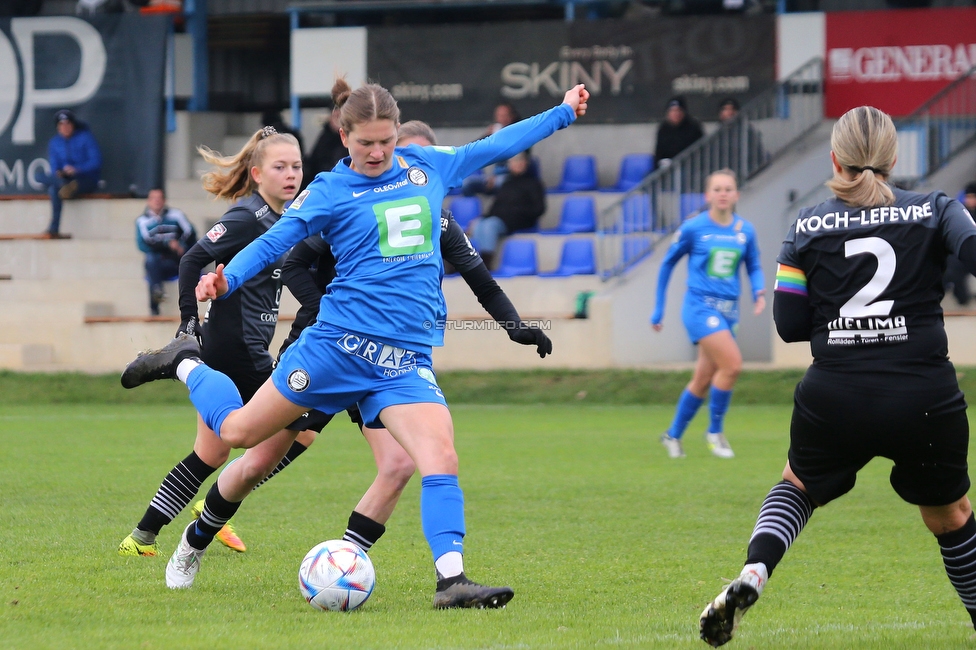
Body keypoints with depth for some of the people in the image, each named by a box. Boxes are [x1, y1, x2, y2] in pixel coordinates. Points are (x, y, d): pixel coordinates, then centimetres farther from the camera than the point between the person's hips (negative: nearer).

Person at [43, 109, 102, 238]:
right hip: (63, 178, 3)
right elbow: (54, 166, 8)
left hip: (86, 180, -3)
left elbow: (95, 161, -8)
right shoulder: (54, 143, 15)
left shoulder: (85, 137, 1)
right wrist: (57, 173, -18)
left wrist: (77, 169, -23)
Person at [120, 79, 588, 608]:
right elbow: (274, 240, -7)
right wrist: (227, 278, -25)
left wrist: (563, 113, 29)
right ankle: (186, 365, 35)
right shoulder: (331, 191, -2)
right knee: (239, 431, 6)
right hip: (340, 341, -3)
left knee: (441, 458, -18)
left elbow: (495, 146, 23)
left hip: (406, 359, 3)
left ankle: (451, 580, -21)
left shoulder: (426, 166, 11)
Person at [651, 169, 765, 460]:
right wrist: (659, 308, 8)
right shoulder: (693, 228, -5)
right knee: (732, 364, -21)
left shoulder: (745, 231, 5)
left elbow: (753, 267, 15)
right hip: (700, 306, -5)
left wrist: (759, 292, -7)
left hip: (728, 312, 5)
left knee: (703, 380, 9)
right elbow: (668, 263, 6)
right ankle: (715, 431, -4)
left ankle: (673, 435, 27)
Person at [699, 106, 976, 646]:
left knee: (799, 485, 27)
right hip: (925, 400, -1)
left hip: (834, 401, 1)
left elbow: (789, 325, 7)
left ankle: (751, 576, 2)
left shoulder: (806, 228, 6)